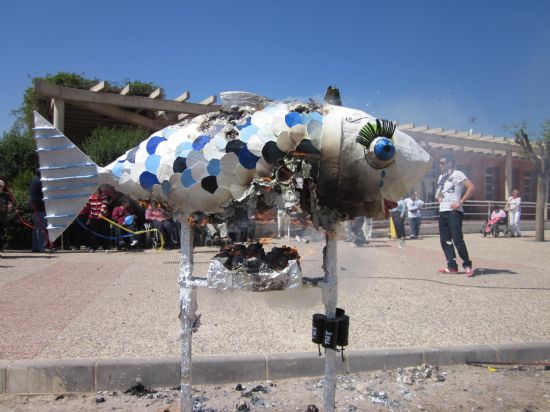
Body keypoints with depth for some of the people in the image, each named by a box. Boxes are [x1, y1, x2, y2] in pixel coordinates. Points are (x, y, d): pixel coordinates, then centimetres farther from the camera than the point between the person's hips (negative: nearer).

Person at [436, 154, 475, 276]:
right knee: (445, 240, 6)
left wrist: (460, 202, -17)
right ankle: (452, 266, 12)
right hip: (442, 211, 8)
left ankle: (467, 265, 2)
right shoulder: (441, 177, 19)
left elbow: (471, 187, -16)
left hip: (454, 212, -8)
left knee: (457, 239, -10)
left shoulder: (457, 174, -5)